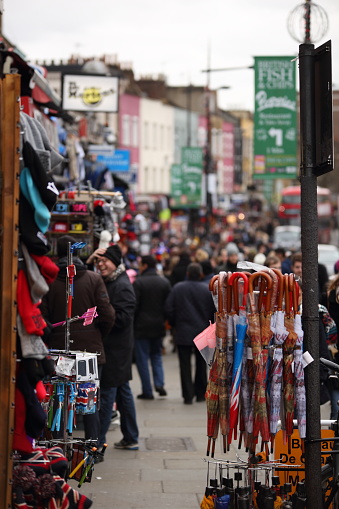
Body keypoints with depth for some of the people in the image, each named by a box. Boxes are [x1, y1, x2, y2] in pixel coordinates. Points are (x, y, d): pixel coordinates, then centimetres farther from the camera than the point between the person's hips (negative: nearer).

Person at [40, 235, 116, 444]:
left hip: (58, 348, 0)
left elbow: (43, 317, -6)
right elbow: (107, 316, -6)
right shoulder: (94, 279, -4)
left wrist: (50, 339, 11)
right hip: (90, 348, 0)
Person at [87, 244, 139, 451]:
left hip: (115, 348, -10)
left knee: (107, 393, -7)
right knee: (123, 391, 15)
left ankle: (98, 442, -4)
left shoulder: (122, 286, -15)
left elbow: (122, 318, -21)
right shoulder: (107, 282, 14)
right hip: (113, 347, 10)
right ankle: (131, 439, 23)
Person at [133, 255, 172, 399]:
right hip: (158, 326, 5)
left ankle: (147, 391, 2)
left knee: (142, 359, 3)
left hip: (141, 326, -5)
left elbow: (133, 306, -13)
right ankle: (159, 383, 1)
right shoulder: (165, 282, 3)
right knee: (156, 355, 19)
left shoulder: (138, 283, -12)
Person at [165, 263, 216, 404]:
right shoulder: (208, 289, -5)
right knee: (201, 364, 14)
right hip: (203, 333, 1)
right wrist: (209, 326, 13)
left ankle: (188, 395, -2)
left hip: (183, 333, -1)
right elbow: (214, 311, -4)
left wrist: (174, 324, 10)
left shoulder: (178, 288, -4)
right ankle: (200, 393, 18)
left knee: (185, 365, 2)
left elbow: (168, 309, -4)